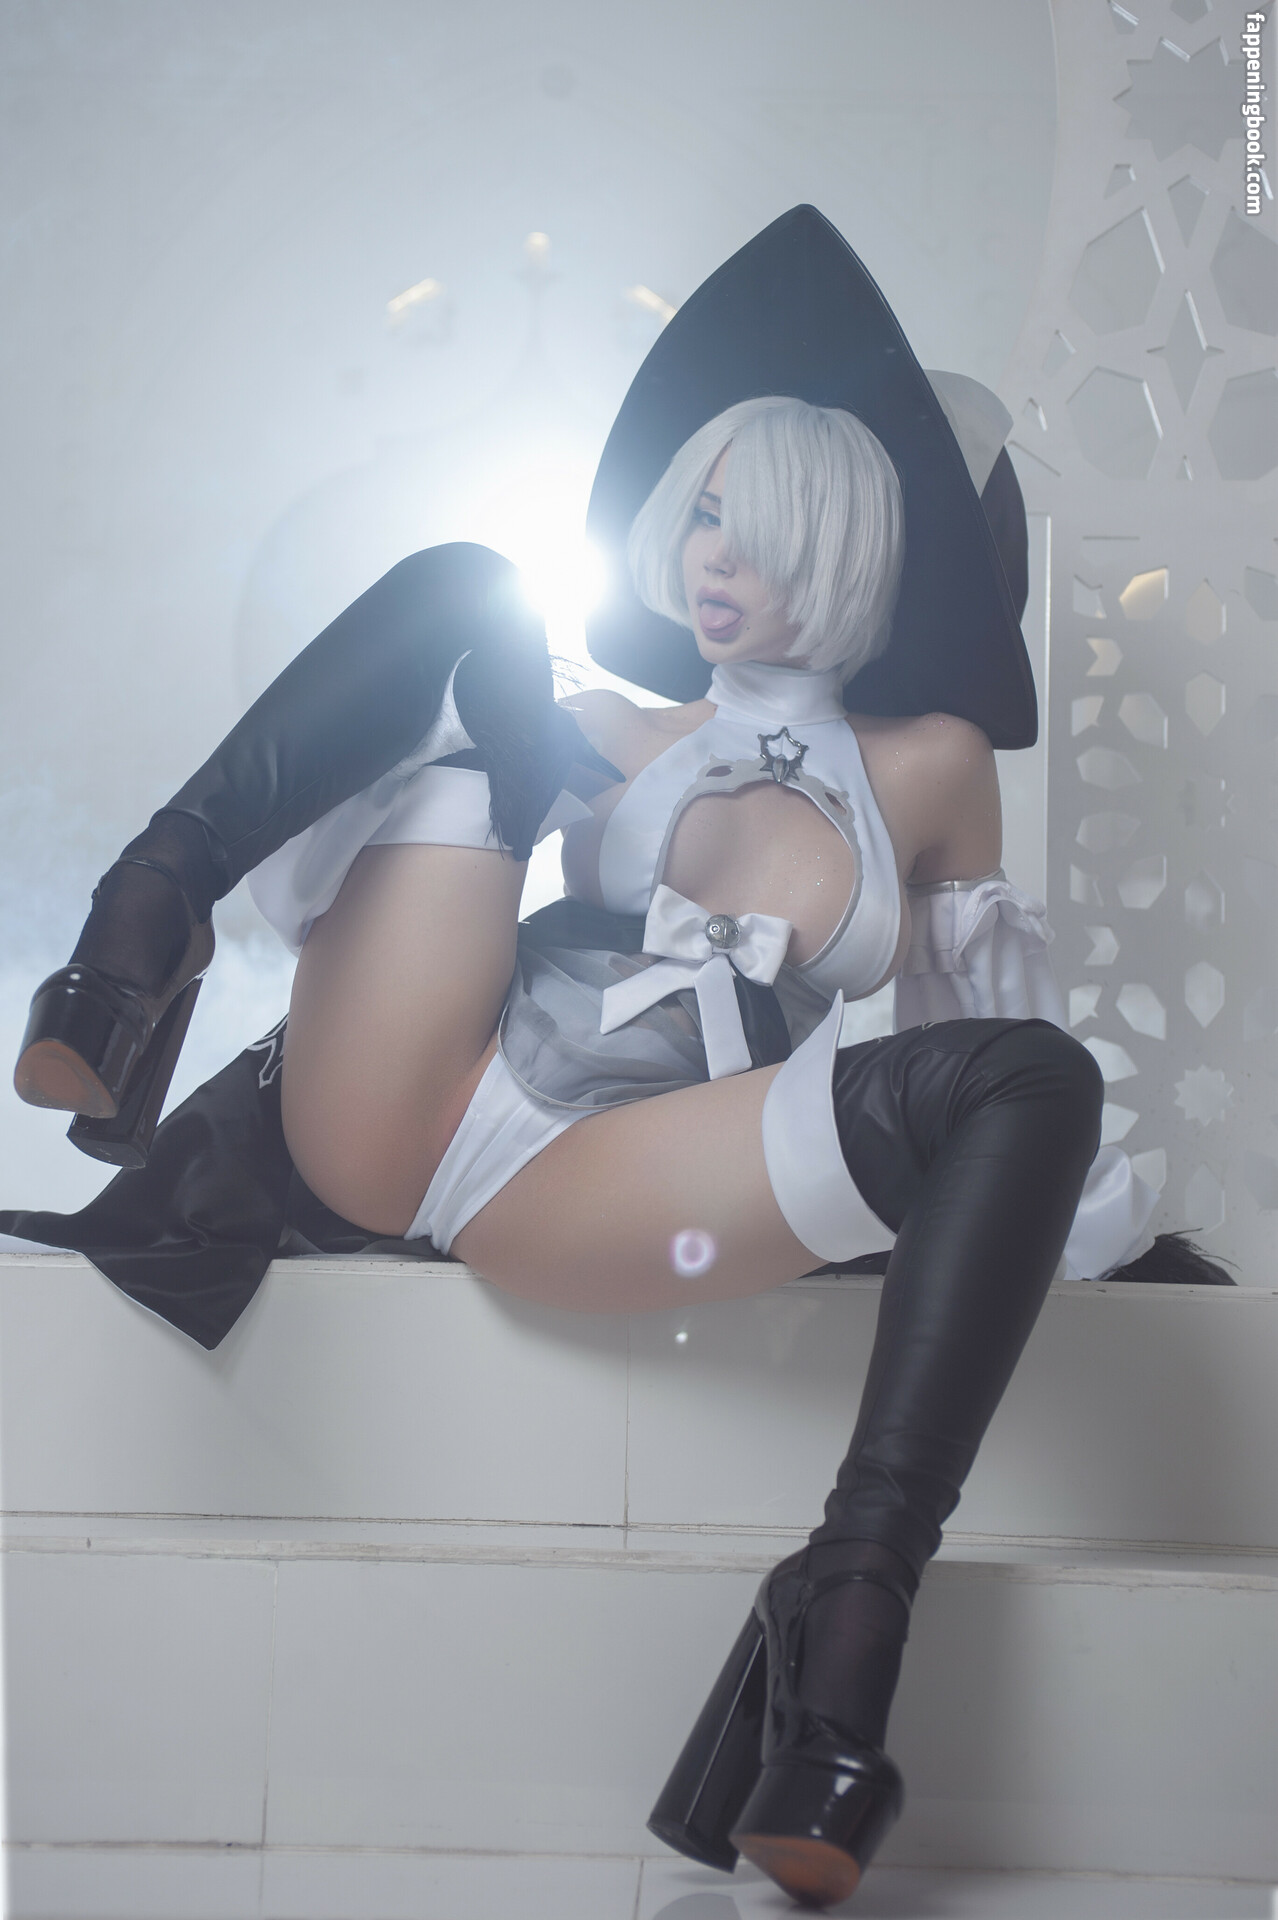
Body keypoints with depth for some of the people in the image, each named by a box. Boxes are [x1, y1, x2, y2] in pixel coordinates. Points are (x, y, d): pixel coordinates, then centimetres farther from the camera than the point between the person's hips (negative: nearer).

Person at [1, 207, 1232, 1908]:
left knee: (1043, 1074, -26)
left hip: (586, 1191, -2)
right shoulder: (623, 732, 27)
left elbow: (981, 1024, 22)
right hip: (401, 1119, 3)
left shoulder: (927, 762, 21)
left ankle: (857, 1595, -34)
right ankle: (145, 931, -29)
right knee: (463, 588, -6)